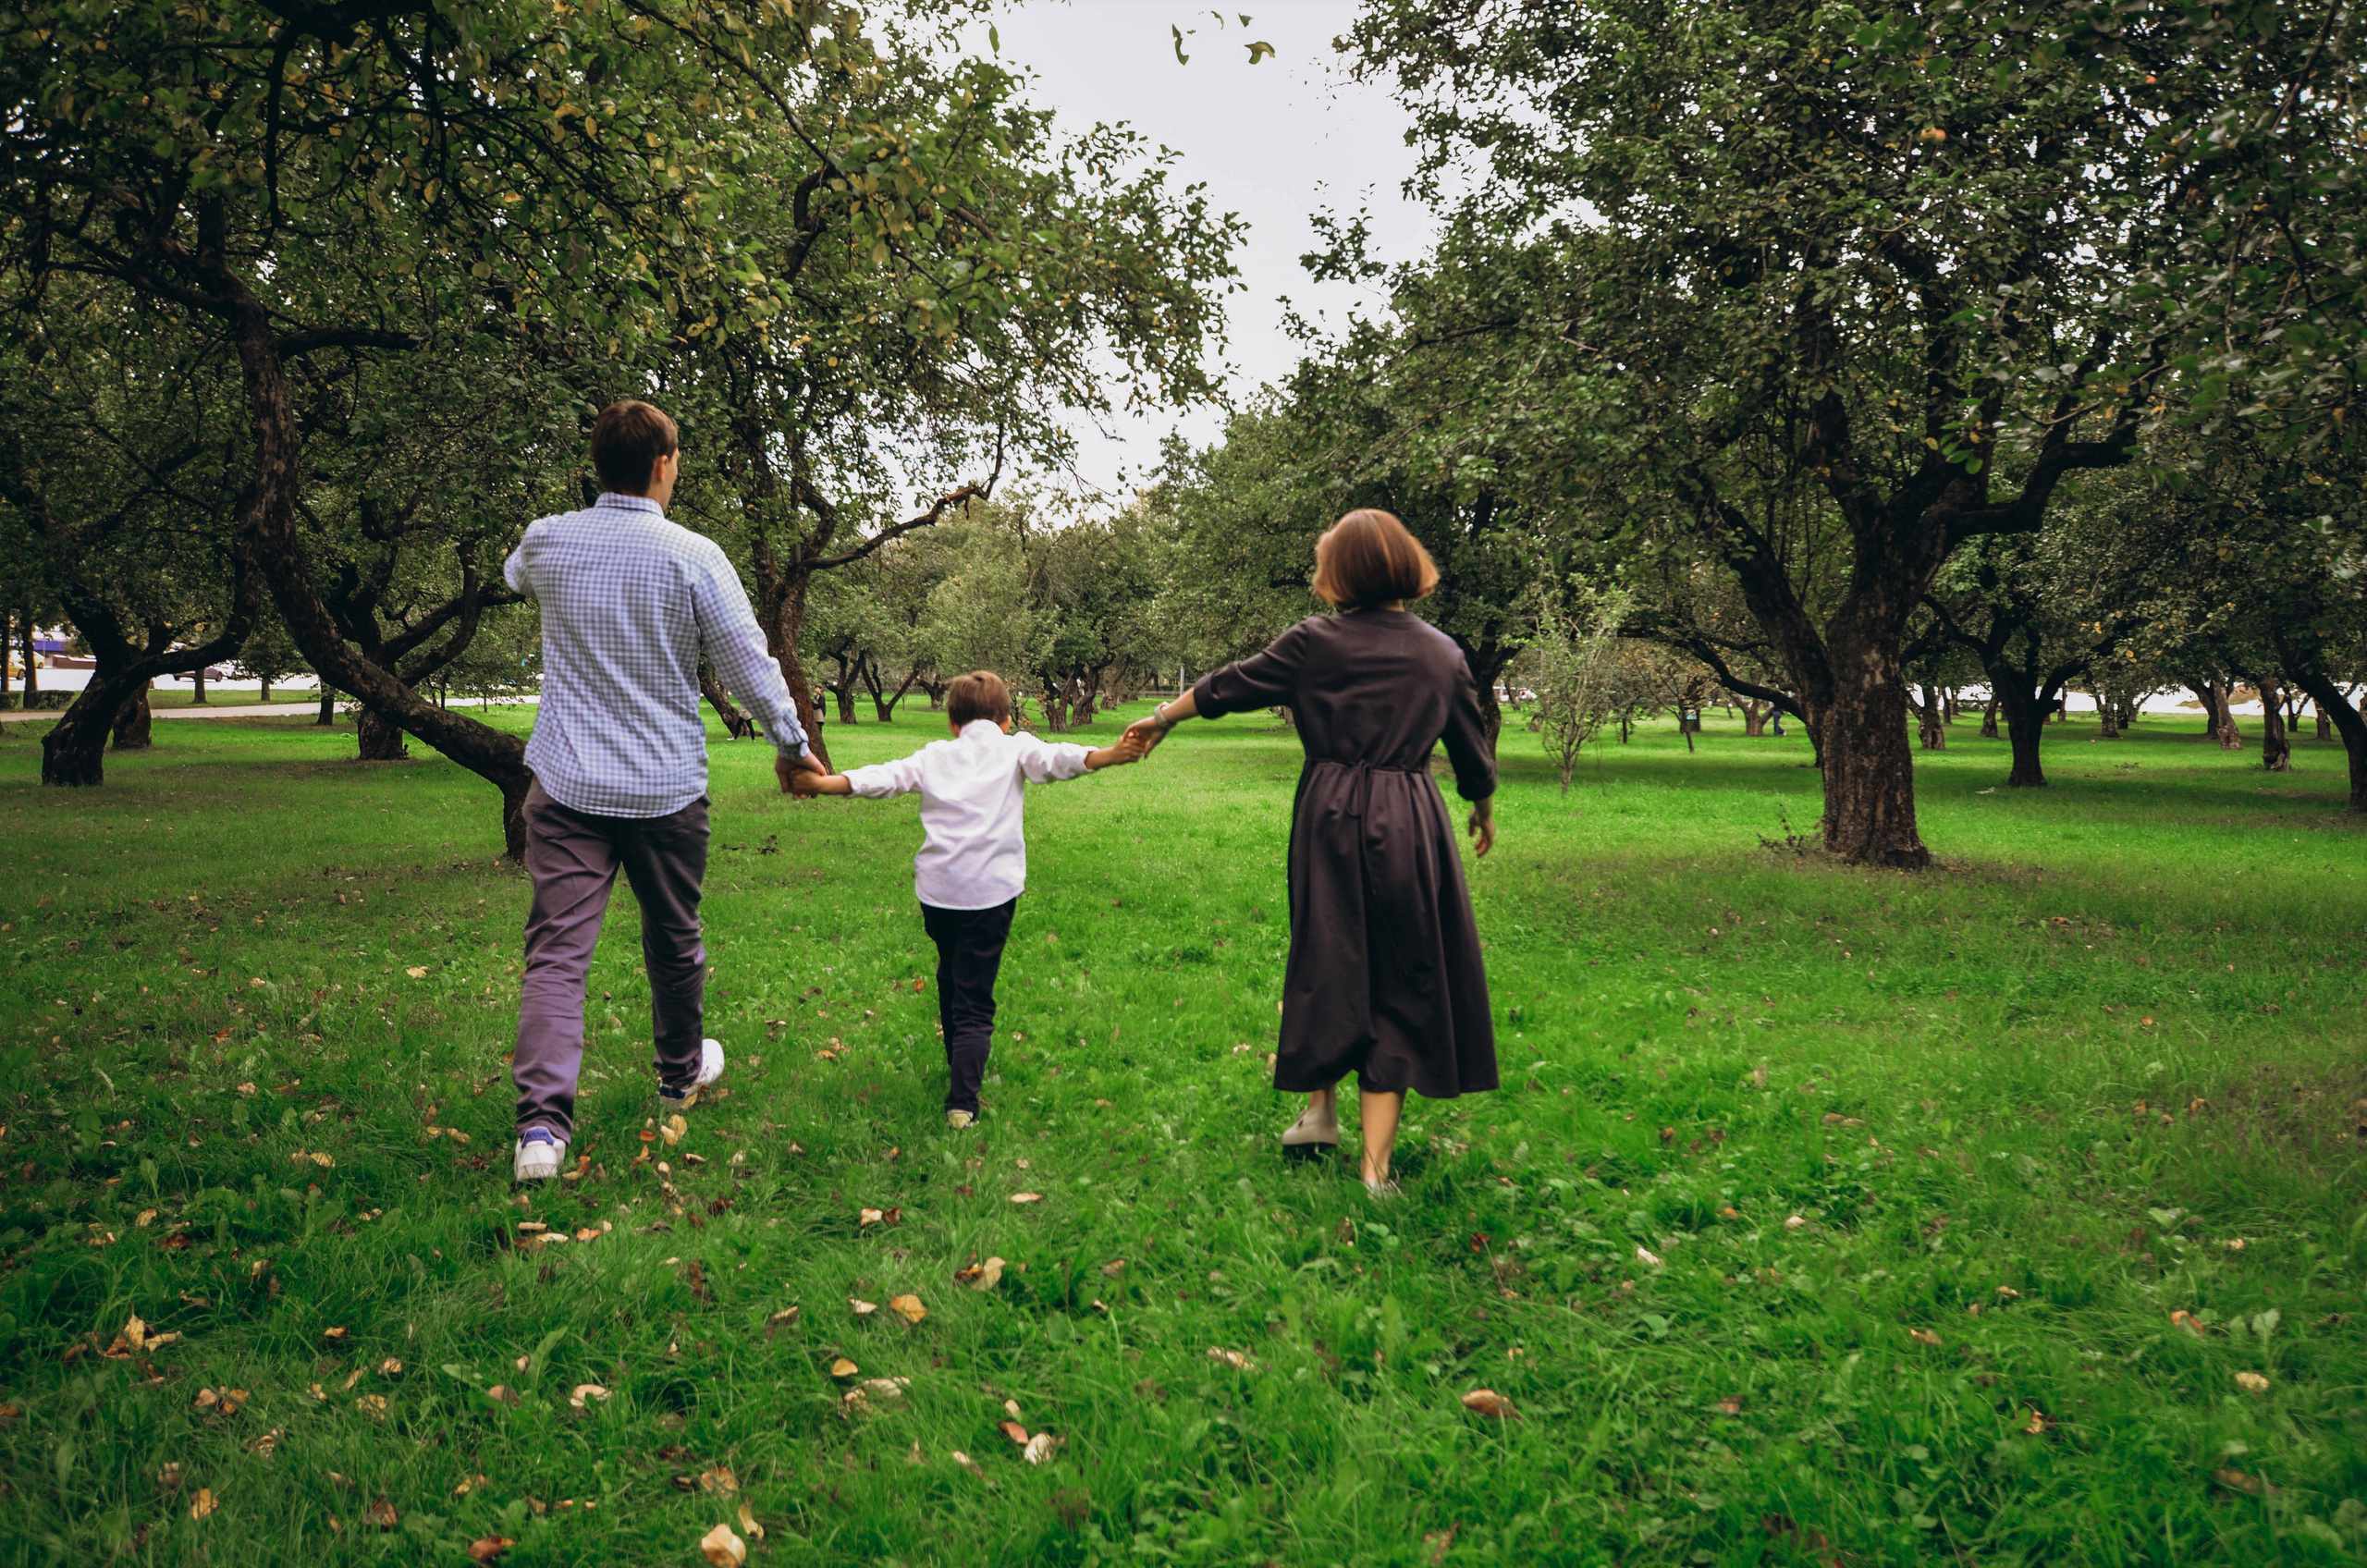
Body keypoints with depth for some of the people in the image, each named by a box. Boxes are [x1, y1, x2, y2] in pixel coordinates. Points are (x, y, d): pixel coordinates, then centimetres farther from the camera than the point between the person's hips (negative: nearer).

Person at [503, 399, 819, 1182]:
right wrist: (791, 744, 10)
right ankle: (682, 1072, 38)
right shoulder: (693, 556, -10)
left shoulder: (547, 542, 0)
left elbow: (515, 576, 26)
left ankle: (542, 1121, -14)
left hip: (566, 785, 1)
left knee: (557, 950, -2)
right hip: (666, 788, -1)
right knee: (673, 941, 18)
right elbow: (751, 665, -6)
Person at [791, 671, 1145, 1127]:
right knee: (974, 999, -1)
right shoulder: (1015, 748, 8)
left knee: (950, 978, 26)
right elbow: (1057, 760, -9)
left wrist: (823, 784, 12)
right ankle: (962, 1099, -16)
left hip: (936, 889, 3)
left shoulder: (934, 755, 15)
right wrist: (1112, 755, -21)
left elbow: (882, 777, 8)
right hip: (991, 891, -3)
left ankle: (960, 1066, 41)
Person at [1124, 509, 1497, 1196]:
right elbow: (1472, 751, 14)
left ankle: (1321, 1109, 29)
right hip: (1410, 825, 1)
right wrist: (1484, 808, 33)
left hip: (1331, 815, -1)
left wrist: (1161, 718, 23)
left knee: (1328, 963, 16)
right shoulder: (1441, 654, 4)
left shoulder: (1314, 644, -4)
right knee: (1400, 980, 5)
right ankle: (1375, 1169, 5)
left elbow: (1227, 688, 7)